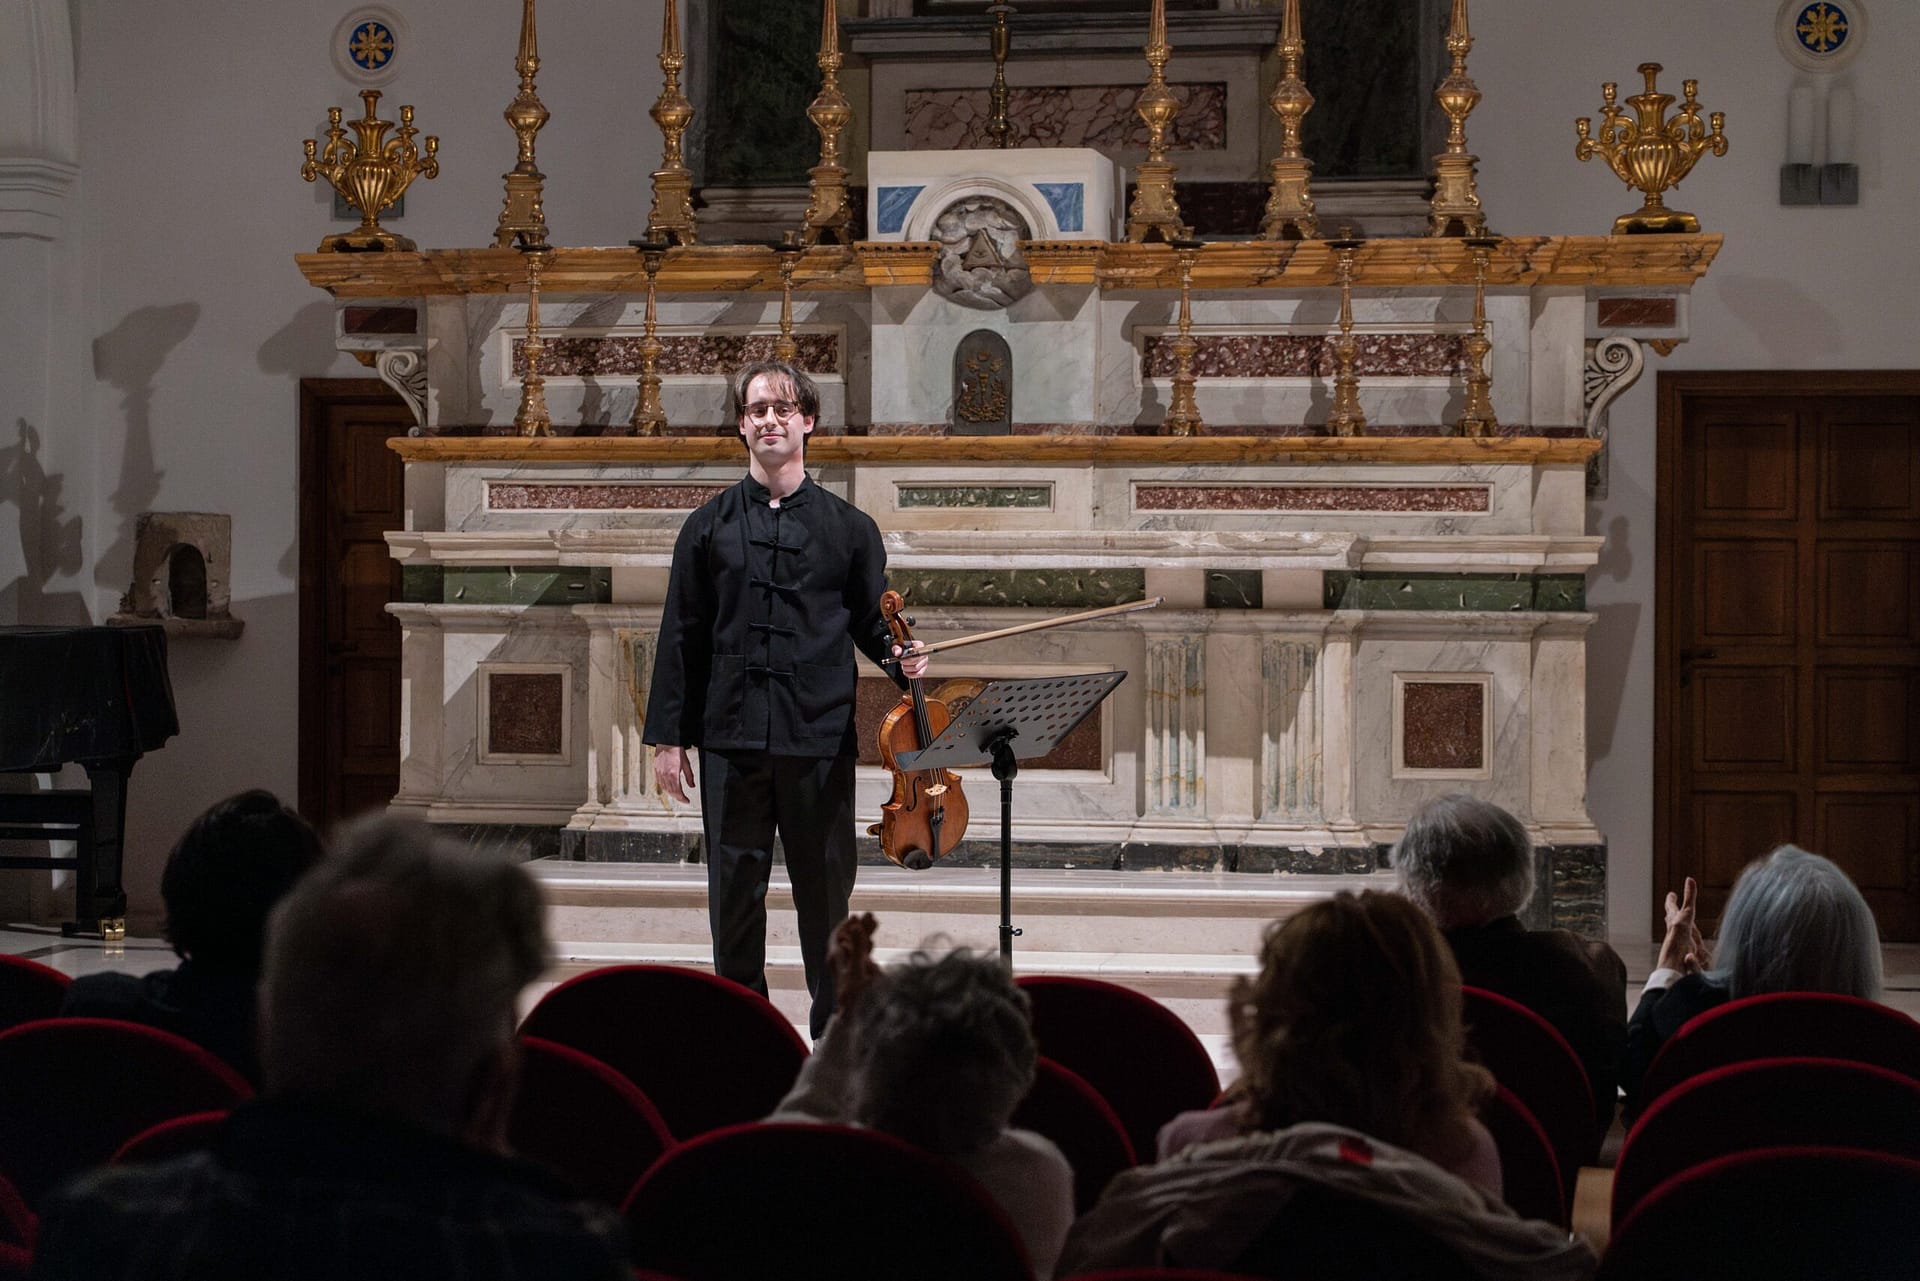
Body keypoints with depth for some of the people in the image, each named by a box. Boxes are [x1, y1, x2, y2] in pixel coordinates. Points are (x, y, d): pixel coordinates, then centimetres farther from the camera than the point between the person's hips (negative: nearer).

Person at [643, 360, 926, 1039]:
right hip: (731, 740, 1)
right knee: (735, 890, 5)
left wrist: (901, 658, -12)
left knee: (826, 890, 4)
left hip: (820, 737, -1)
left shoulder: (849, 528, 7)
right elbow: (681, 637, 7)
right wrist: (668, 737, 3)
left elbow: (872, 625, 11)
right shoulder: (709, 527, 8)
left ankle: (834, 1033, 13)